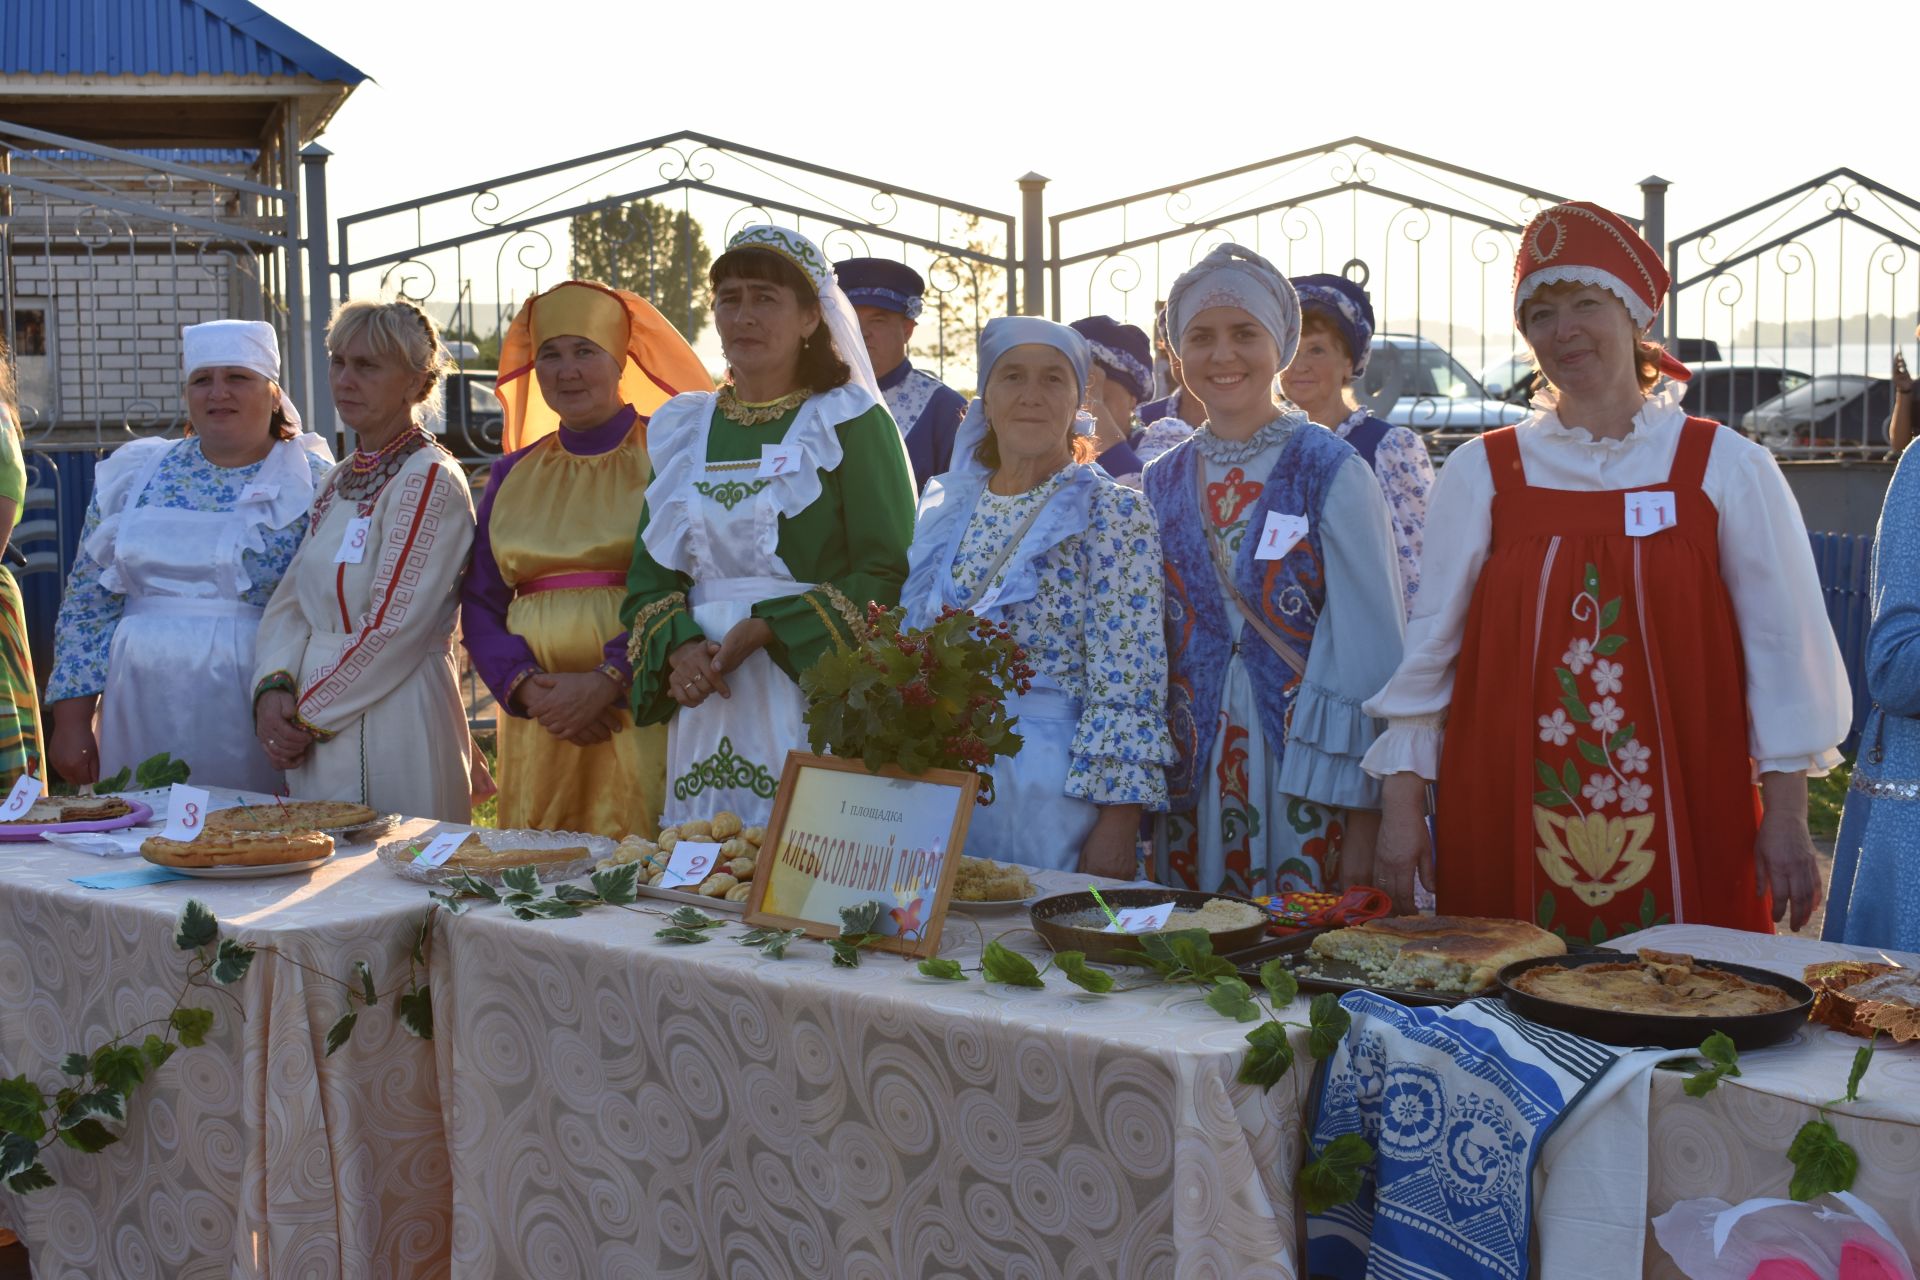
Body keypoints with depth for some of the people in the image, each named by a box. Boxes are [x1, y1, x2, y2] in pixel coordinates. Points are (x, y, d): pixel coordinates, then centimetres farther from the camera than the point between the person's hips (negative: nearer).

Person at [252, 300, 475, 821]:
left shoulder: (430, 481, -12)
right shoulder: (340, 481, 14)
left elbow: (392, 630, -18)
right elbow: (291, 602, 11)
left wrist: (309, 716, -12)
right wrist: (272, 689, -6)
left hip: (392, 734, -8)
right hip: (317, 740, 8)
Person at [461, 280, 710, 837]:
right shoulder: (512, 476, 15)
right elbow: (480, 605, 11)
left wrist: (607, 681, -16)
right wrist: (527, 687, -6)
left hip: (641, 715, -4)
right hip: (538, 724, 4)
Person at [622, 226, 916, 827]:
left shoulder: (850, 421, -1)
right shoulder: (682, 429, 14)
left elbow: (889, 574, -9)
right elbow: (649, 574, 11)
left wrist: (765, 631, -16)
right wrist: (680, 648, -9)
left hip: (811, 693, -4)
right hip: (705, 700, 4)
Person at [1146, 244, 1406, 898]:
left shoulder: (1333, 473, -6)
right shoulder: (1161, 482, 7)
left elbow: (1368, 647, -8)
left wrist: (1363, 818, -12)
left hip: (1302, 771, -4)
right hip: (1189, 782, 4)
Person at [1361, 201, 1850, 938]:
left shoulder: (1725, 468, 3)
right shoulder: (1480, 473, 5)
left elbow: (1782, 647, 4)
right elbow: (1427, 648, 6)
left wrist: (1785, 816, 1)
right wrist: (1402, 807, 3)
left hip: (1682, 826, 0)